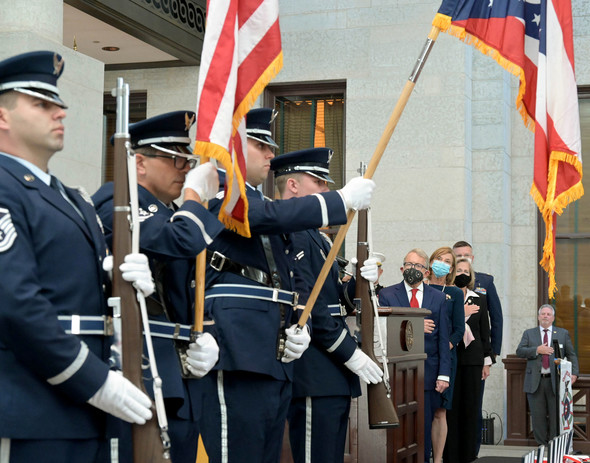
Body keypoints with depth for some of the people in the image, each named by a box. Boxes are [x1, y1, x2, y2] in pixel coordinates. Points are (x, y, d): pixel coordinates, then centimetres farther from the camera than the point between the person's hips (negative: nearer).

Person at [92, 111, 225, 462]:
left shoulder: (173, 214, 20)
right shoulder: (115, 200, -8)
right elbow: (182, 242, -25)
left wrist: (206, 340, 5)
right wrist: (195, 194, -7)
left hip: (181, 380, 9)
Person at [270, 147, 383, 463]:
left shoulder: (316, 237, 21)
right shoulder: (289, 233, -12)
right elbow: (306, 305, -19)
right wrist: (351, 353, -16)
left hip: (334, 376, 10)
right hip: (314, 376, -10)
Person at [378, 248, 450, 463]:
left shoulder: (438, 297, 11)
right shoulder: (387, 294, 6)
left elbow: (443, 339, 6)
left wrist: (444, 374, -2)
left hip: (428, 374, 1)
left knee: (425, 428, 5)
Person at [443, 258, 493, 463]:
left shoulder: (479, 300, 11)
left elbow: (485, 332, 12)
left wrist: (487, 361, 8)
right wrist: (462, 314, -15)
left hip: (472, 358, 2)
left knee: (471, 406, 2)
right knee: (451, 406, -1)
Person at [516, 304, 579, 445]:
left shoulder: (563, 333, 13)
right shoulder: (529, 333, 13)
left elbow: (571, 355, 9)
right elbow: (519, 351, 1)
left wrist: (574, 373, -5)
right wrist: (537, 350, -13)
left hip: (555, 381, 0)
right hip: (535, 382, 0)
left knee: (556, 416, -1)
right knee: (538, 417, 1)